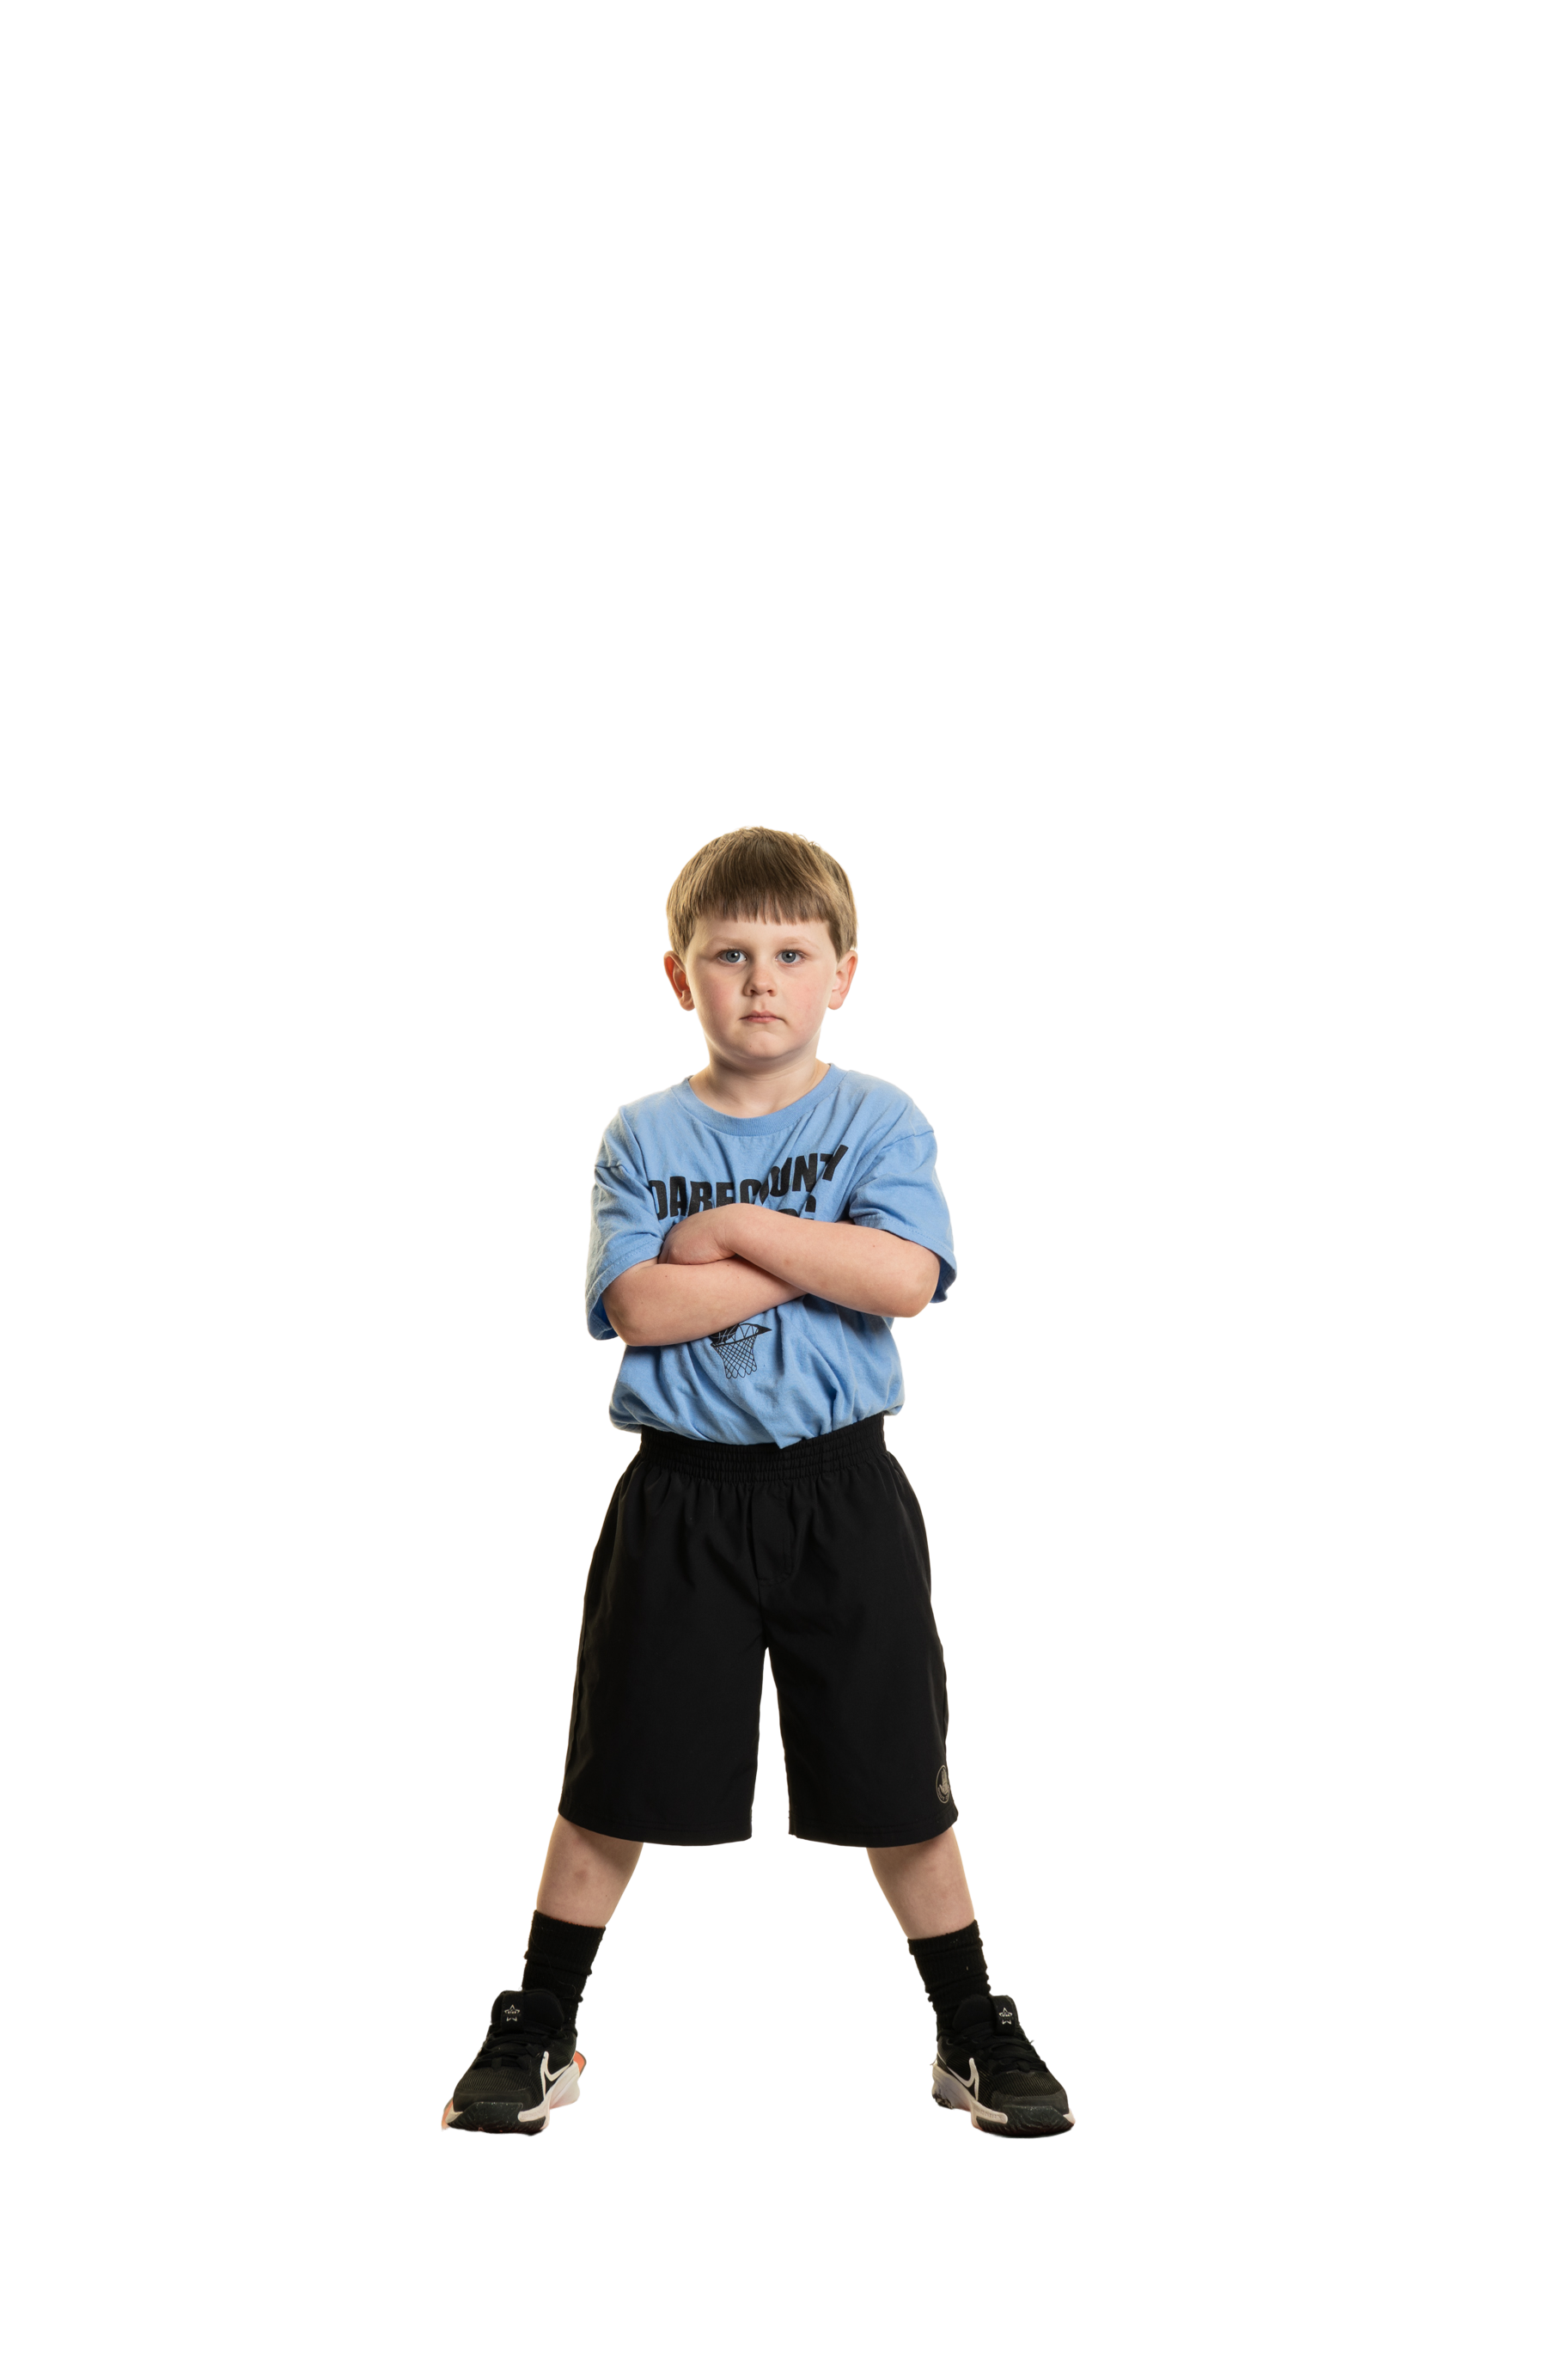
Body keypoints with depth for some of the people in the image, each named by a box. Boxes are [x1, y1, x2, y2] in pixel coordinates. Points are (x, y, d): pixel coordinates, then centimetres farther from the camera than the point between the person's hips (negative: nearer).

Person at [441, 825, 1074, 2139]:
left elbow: (903, 1278, -16)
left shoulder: (879, 1121, 1)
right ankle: (536, 2035, 23)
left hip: (842, 1488, 0)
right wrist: (812, 1258, -13)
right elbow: (638, 1307, -13)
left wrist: (731, 1228, -14)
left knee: (900, 1785, 8)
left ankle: (977, 2038, 25)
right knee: (617, 1785, 7)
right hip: (684, 1490, 0)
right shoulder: (643, 1137, 2)